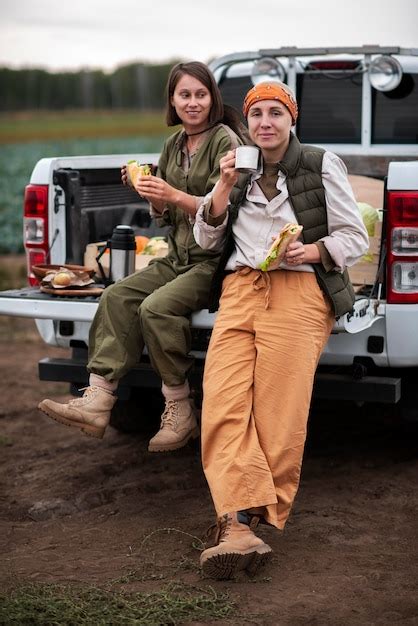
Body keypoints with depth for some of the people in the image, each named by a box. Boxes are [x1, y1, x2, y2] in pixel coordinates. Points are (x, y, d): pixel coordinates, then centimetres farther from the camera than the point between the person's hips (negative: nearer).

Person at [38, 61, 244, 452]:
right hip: (179, 257, 7)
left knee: (157, 307, -28)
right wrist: (152, 194, -3)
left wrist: (175, 195, -24)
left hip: (216, 259, -7)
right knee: (117, 296, -14)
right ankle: (98, 400, -22)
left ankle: (180, 412, -15)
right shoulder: (173, 145, 15)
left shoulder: (224, 141, -7)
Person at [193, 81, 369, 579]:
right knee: (222, 404, -20)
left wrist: (316, 250, -9)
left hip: (299, 289, -3)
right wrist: (225, 188, 6)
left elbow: (355, 237, 11)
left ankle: (238, 520, -14)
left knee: (278, 413, -18)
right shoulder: (239, 171, 24)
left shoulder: (321, 166, 12)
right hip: (239, 287, 3)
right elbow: (206, 239, 21)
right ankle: (240, 524, -29)